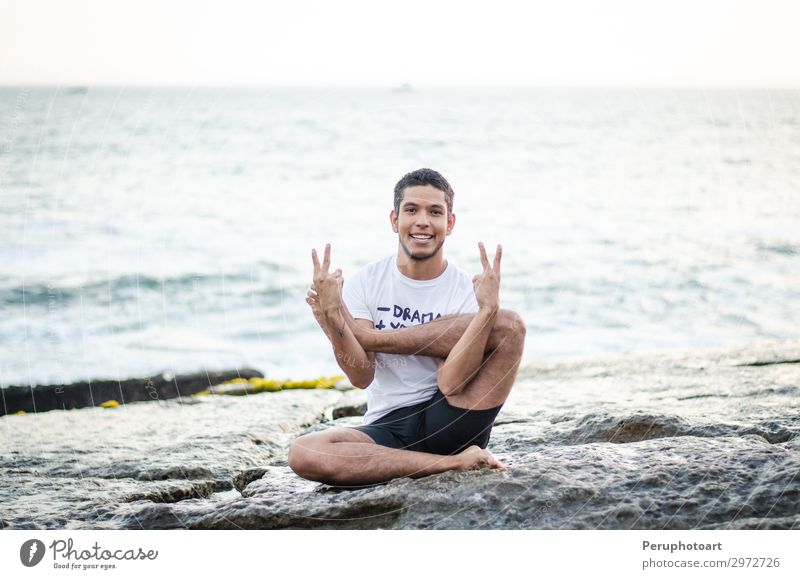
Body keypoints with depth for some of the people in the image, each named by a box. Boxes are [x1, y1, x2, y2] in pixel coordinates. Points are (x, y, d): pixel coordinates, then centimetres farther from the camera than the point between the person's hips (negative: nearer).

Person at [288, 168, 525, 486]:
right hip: (386, 429, 2)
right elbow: (362, 377, -7)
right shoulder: (366, 283, 3)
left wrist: (487, 310, -26)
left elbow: (451, 385, -17)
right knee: (302, 454, -29)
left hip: (450, 425, -2)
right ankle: (453, 463, -23)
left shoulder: (468, 290, -3)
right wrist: (333, 318, -21)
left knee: (510, 325, -20)